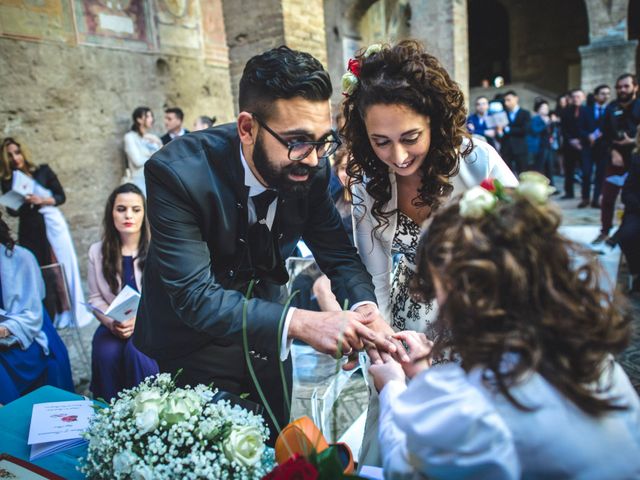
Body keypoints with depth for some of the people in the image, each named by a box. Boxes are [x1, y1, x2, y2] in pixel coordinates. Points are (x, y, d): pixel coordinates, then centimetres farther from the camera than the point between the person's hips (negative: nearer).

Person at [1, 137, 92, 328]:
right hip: (29, 230, 1)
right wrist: (25, 201, -18)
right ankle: (49, 316, 11)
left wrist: (42, 200, -17)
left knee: (63, 266, 2)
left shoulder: (43, 171, 0)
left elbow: (61, 196, 0)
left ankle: (72, 311, 14)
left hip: (52, 224, -1)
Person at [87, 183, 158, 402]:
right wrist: (112, 323, -12)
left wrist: (139, 320, -20)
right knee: (106, 353, -27)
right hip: (113, 324, 3)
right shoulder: (97, 251, 6)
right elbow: (96, 298, 6)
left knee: (137, 351, -31)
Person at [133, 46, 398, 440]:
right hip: (192, 349, -4)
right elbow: (195, 296, -33)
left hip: (266, 343, 5)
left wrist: (365, 308, -30)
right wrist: (299, 322, -44)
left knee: (276, 457, 23)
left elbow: (338, 254, -9)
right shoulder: (176, 172, -30)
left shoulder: (311, 168, -17)